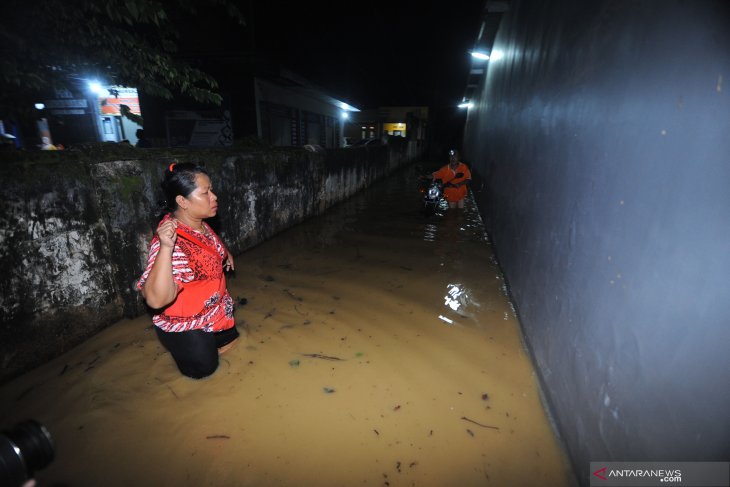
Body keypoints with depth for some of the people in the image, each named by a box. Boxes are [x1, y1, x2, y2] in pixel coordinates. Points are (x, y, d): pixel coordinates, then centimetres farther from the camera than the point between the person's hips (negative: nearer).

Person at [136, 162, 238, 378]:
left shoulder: (201, 225, -9)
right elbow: (156, 299, -47)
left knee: (228, 343, 23)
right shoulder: (171, 241, -37)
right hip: (186, 327, -8)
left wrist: (224, 253, 10)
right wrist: (165, 248, -55)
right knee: (203, 369, 11)